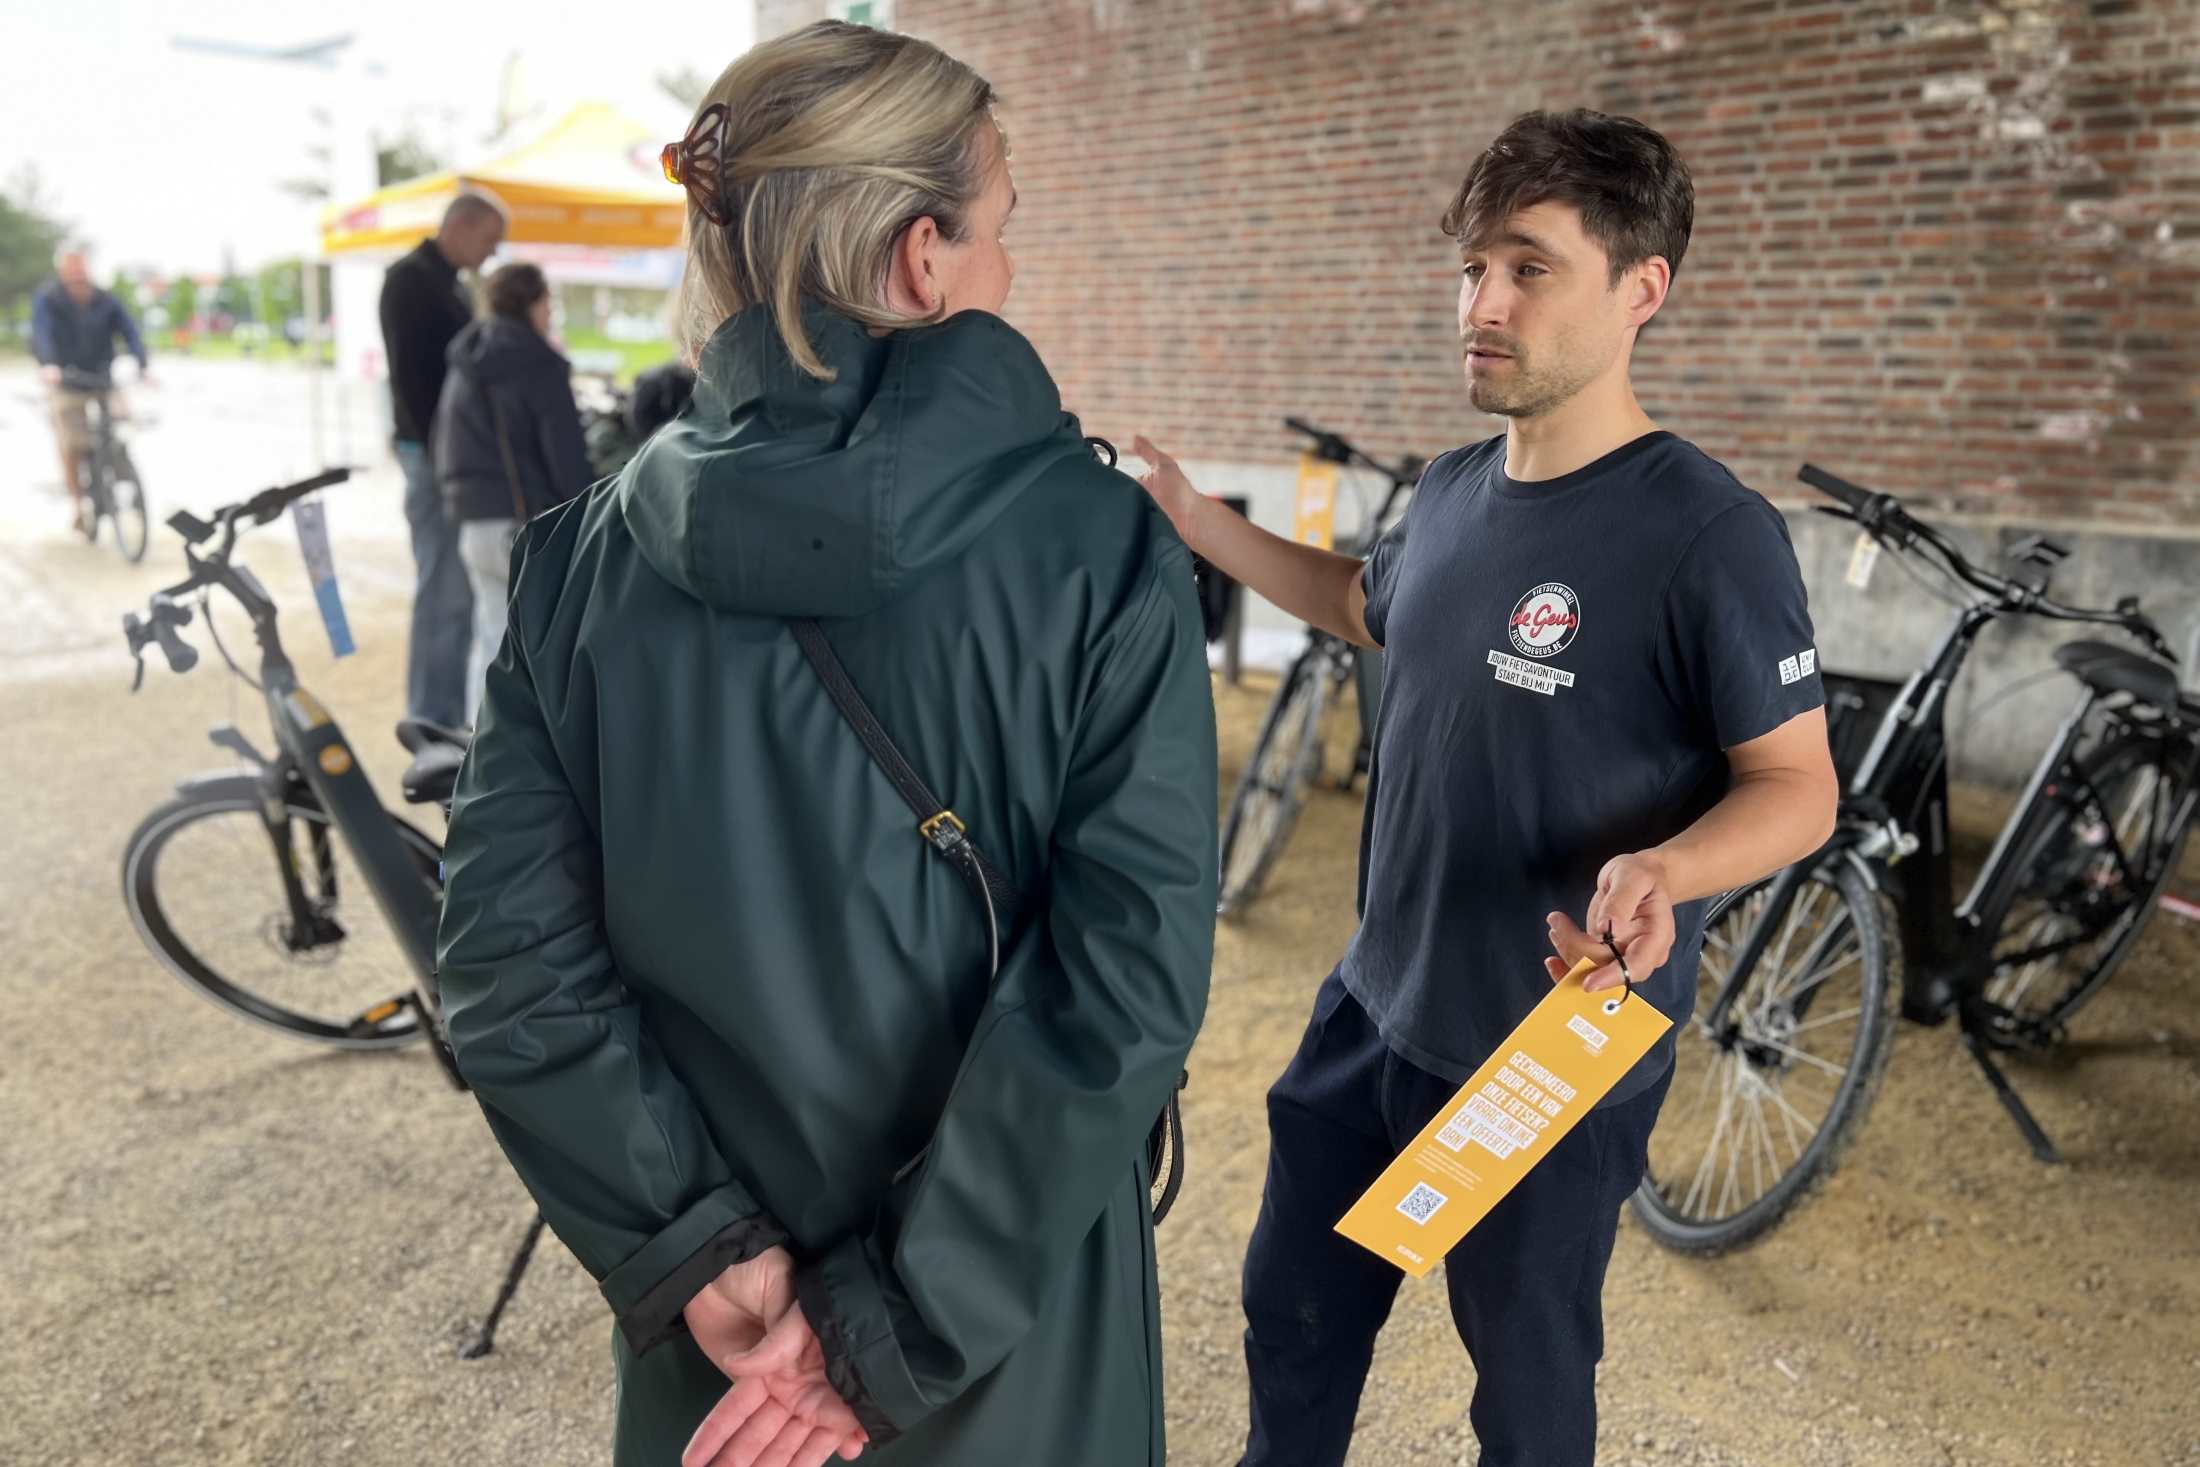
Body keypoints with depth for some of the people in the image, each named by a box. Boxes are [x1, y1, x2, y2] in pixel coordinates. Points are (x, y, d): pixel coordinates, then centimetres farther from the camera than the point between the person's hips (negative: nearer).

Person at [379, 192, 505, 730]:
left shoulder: (449, 284, 20)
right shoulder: (410, 280, -8)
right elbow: (409, 378, -16)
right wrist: (441, 454, -20)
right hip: (434, 456, -9)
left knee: (460, 590, 11)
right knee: (444, 594, -9)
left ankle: (450, 717, 18)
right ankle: (431, 723, -3)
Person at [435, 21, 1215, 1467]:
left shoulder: (581, 560, -9)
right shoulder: (1103, 554, -17)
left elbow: (510, 963, -12)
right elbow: (1128, 982, -23)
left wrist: (699, 1252, -9)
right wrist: (888, 1335, -18)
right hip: (1007, 1331, -2)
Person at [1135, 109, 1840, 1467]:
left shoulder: (1710, 537, -21)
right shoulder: (1455, 490, 0)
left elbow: (1798, 786, -15)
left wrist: (1664, 869, -35)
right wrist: (1195, 521, 14)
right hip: (1372, 1011, 7)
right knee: (1294, 1314, 24)